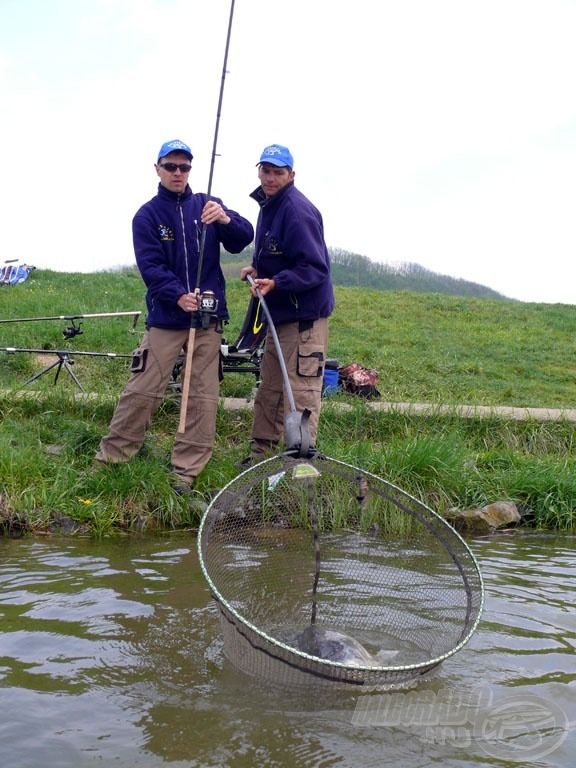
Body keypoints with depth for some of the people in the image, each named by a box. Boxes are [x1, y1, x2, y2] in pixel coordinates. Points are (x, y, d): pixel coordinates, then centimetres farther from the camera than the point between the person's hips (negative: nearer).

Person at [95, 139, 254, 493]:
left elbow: (244, 238, -3)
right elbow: (150, 266, -10)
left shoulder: (206, 205, 6)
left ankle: (187, 469, 12)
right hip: (166, 317, -2)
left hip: (208, 317, 2)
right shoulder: (147, 216, 0)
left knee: (204, 396, 3)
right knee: (142, 391, -3)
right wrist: (178, 296, -27)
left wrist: (226, 219, -25)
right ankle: (110, 456, 12)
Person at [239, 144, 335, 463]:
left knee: (300, 394, -7)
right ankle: (261, 453, 27)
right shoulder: (268, 205, 13)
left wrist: (275, 282, -31)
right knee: (268, 388, 16)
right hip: (278, 313, 10)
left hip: (304, 315, -10)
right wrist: (257, 269, 9)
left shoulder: (298, 210, -17)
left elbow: (315, 269, -21)